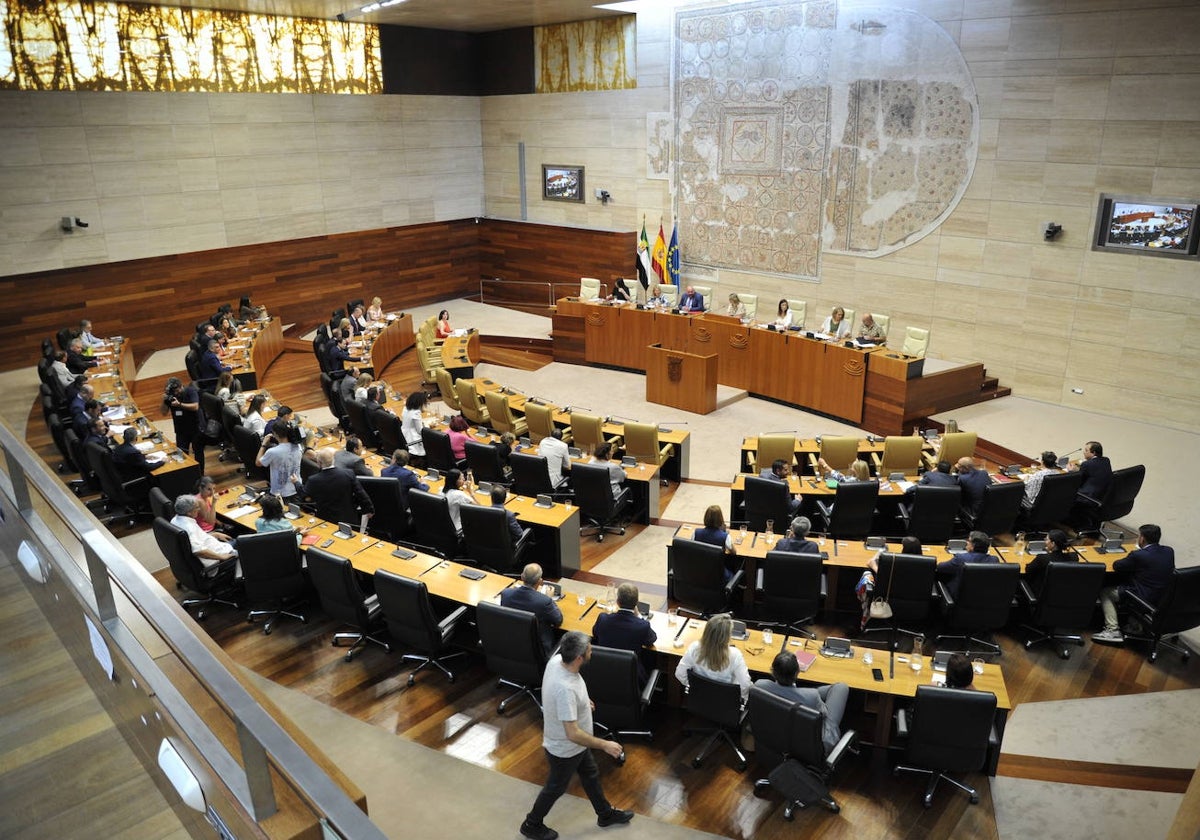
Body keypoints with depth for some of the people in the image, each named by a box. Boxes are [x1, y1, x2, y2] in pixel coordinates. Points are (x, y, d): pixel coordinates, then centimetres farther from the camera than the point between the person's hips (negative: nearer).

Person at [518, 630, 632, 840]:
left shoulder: (556, 660, -17)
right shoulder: (564, 689, -44)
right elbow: (573, 734, -38)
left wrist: (581, 702, 22)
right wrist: (605, 745, -27)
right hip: (565, 750, -8)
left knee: (591, 774, 28)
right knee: (556, 787, 19)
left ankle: (605, 814, 52)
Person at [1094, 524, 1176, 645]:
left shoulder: (1138, 555, -22)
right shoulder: (1169, 551, -1)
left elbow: (1116, 566, -9)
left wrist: (1128, 559, 9)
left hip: (1145, 599, -8)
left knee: (1105, 592, 10)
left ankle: (1113, 630, 4)